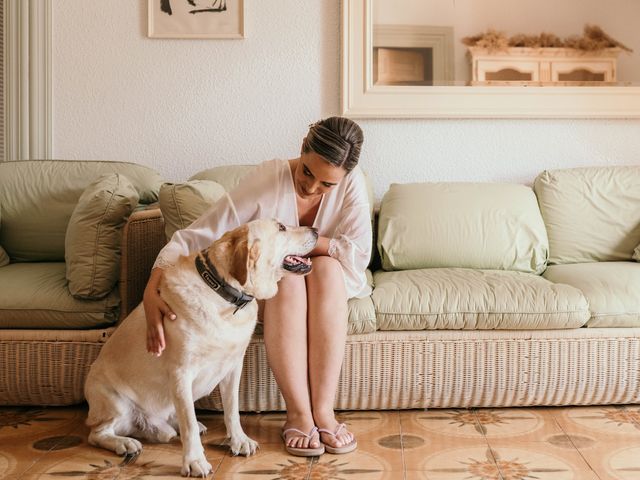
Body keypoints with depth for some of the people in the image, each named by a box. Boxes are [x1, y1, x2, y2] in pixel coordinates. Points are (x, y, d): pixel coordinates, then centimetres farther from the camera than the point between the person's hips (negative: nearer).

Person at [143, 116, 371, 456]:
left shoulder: (352, 183, -17)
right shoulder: (265, 179, -25)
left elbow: (358, 254, -22)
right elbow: (194, 237, -28)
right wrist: (151, 292, -40)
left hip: (328, 285, 2)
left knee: (326, 267, -34)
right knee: (287, 275, -36)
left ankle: (323, 409, -35)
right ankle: (298, 412, -32)